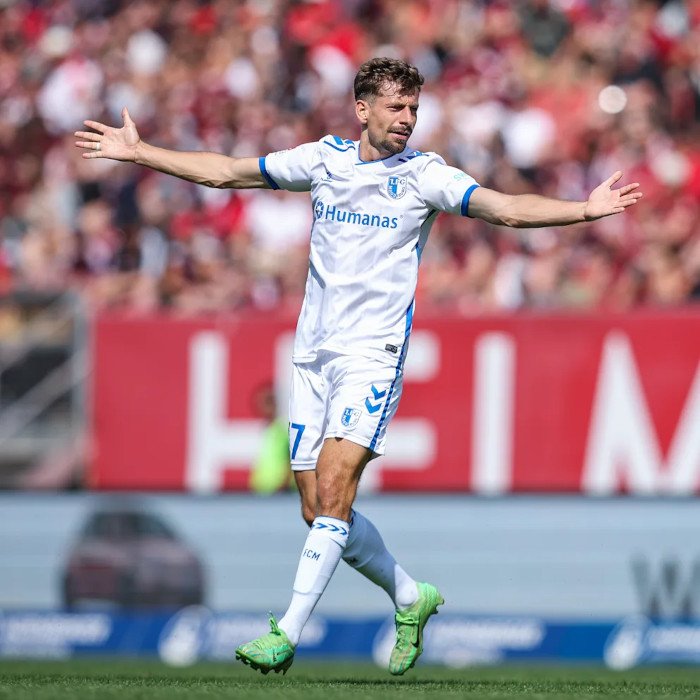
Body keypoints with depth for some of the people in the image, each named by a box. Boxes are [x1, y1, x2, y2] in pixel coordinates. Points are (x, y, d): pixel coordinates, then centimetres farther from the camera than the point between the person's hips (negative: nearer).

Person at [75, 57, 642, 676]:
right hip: (314, 353, 5)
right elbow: (226, 172, 16)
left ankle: (287, 635, -21)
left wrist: (585, 209, -26)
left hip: (374, 353, -5)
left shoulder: (424, 175, -2)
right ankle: (411, 597, 27)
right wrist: (138, 153, 16)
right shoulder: (324, 159, 8)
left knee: (333, 488, -20)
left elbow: (508, 209, -12)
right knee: (321, 512, 5)